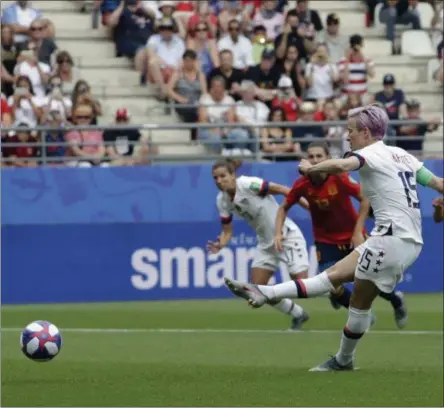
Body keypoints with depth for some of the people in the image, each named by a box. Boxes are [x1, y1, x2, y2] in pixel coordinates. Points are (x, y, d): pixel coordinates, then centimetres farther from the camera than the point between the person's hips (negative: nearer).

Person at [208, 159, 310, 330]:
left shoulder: (247, 184, -23)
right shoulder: (223, 200, -2)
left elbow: (282, 190, -22)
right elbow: (227, 231, 3)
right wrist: (220, 244, -20)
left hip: (287, 237, -7)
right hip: (266, 243, 7)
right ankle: (298, 314, 22)